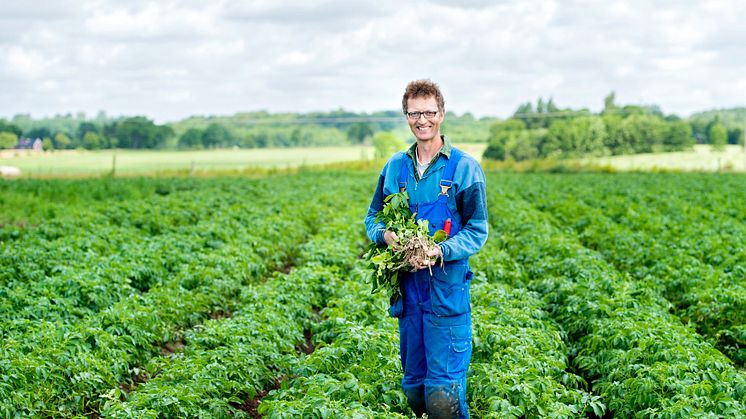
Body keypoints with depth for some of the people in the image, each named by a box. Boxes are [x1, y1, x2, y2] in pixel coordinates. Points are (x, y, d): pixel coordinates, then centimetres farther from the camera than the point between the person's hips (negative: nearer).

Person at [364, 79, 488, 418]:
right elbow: (373, 217, 16)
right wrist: (385, 234, -8)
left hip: (447, 291, -5)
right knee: (413, 387, 14)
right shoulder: (395, 167, 10)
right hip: (407, 290, 5)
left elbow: (478, 229, -4)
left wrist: (441, 251, -21)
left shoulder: (464, 167, -4)